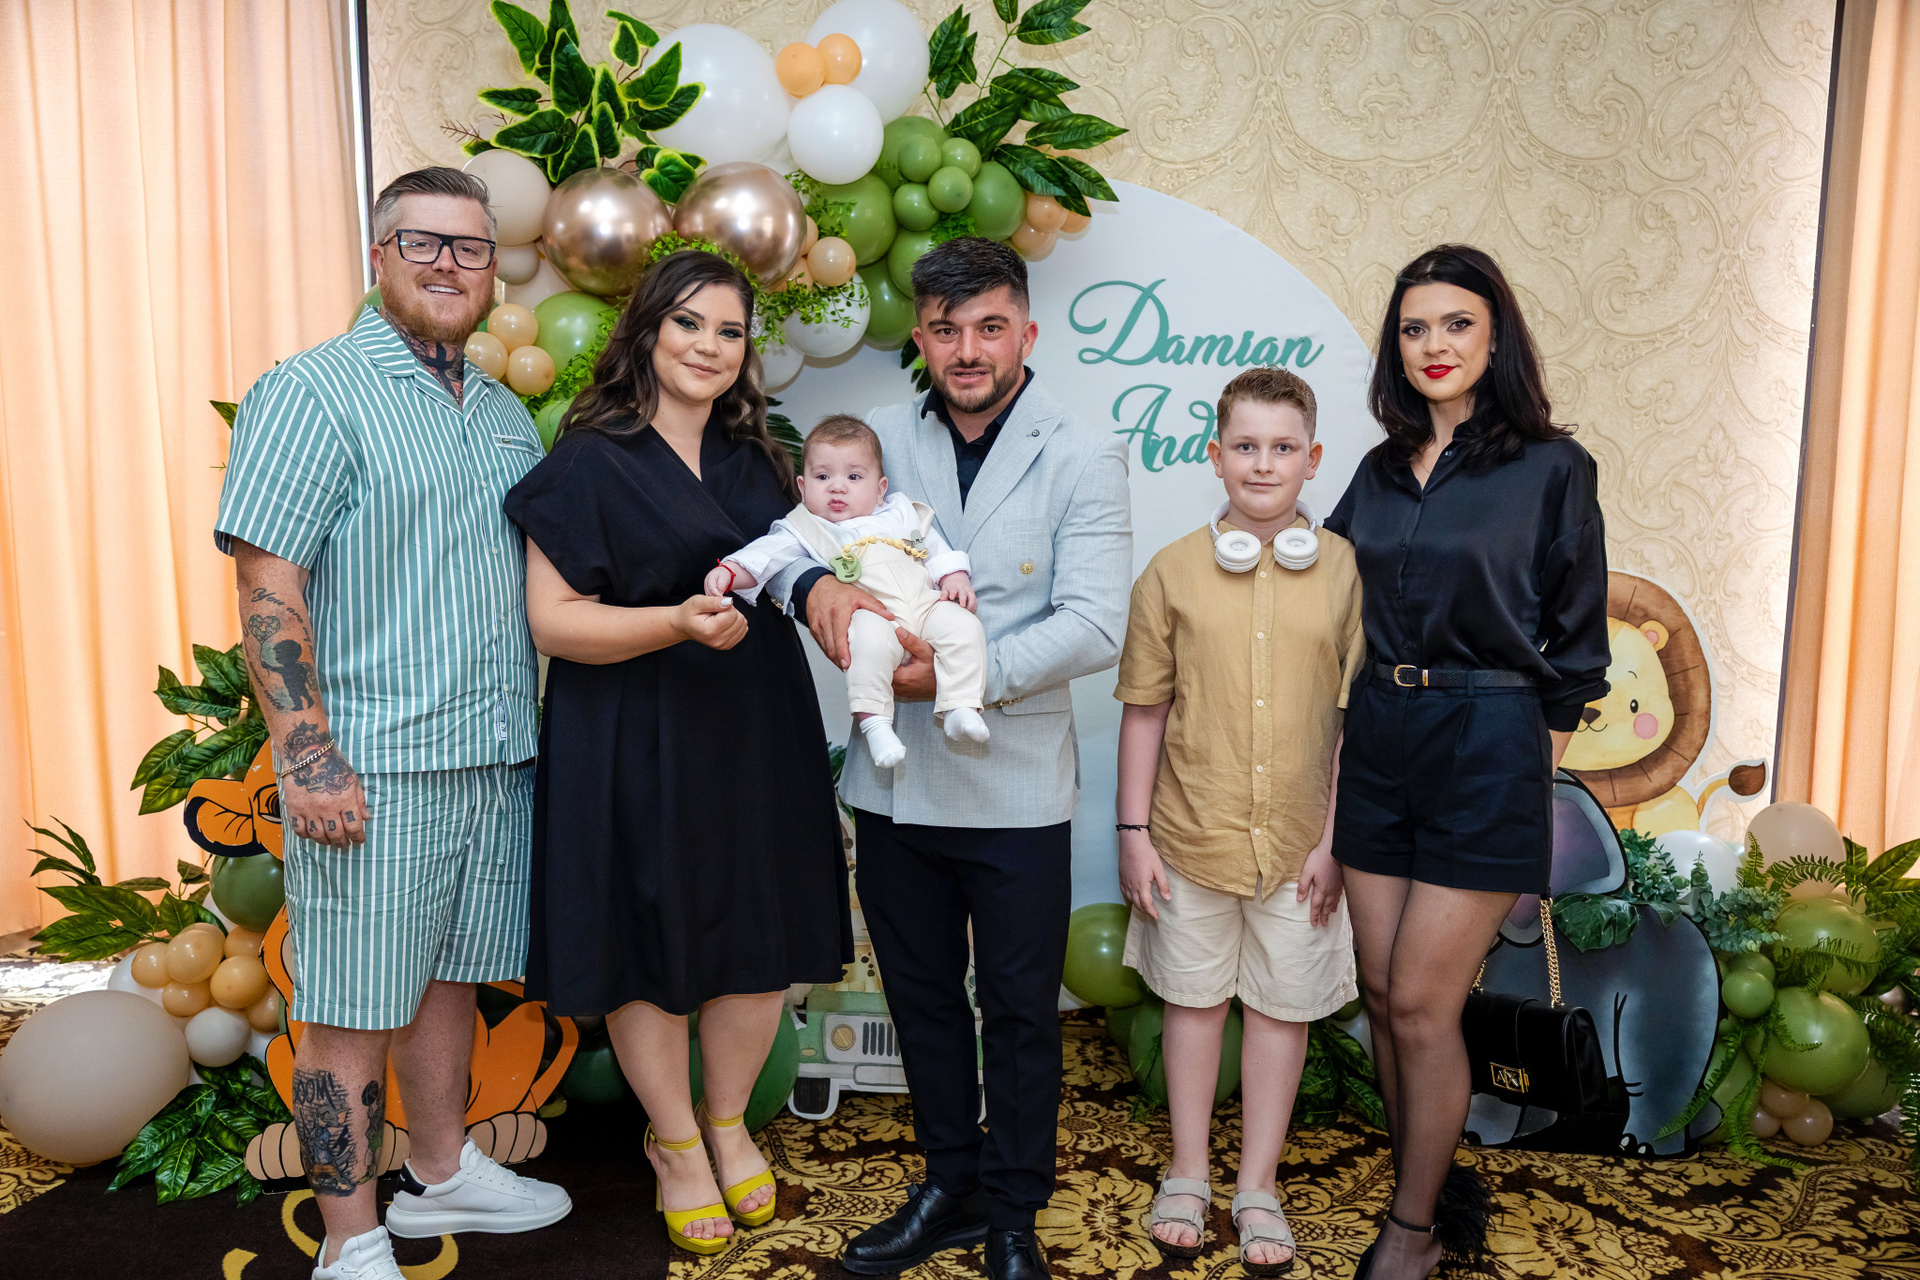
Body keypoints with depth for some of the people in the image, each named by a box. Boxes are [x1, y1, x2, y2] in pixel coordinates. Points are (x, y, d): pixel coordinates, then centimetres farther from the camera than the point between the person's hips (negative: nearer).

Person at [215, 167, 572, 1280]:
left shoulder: (505, 412, 15)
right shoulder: (314, 391, -7)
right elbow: (267, 584, -13)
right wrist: (309, 756, -18)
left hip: (496, 754, 7)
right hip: (376, 763, -7)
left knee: (449, 979, 19)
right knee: (357, 1009, 3)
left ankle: (442, 1173, 36)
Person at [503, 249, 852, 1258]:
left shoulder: (755, 462, 12)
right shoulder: (590, 461, -7)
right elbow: (555, 619, -13)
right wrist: (679, 624, -26)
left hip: (756, 735, 5)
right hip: (636, 745, -5)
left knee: (762, 934, 10)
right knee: (650, 944, 7)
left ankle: (728, 1122, 34)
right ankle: (675, 1141, 31)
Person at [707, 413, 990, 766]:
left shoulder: (902, 513, 28)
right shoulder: (807, 530, 17)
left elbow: (937, 548, 27)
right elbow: (767, 553, 3)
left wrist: (954, 579, 8)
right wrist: (729, 571, -15)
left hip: (928, 602, 4)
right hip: (872, 612, -4)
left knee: (963, 625, -22)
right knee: (870, 637, -37)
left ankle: (962, 708, -15)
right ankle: (874, 720, -28)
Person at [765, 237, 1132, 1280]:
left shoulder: (1081, 456, -4)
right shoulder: (882, 438, 5)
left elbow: (1094, 626, -13)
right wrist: (817, 582, -24)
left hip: (1016, 790, -3)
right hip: (894, 782, 3)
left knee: (1020, 1014, 11)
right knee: (922, 998, 18)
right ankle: (949, 1186, 39)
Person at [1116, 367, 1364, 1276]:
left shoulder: (1346, 571, -4)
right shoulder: (1172, 572, -3)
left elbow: (1359, 715, -1)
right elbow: (1145, 712, 0)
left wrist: (1337, 838, -3)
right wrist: (1135, 833, -2)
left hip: (1300, 841, 0)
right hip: (1193, 834, 0)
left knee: (1282, 1005, 12)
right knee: (1195, 998, 15)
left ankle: (1257, 1186, 31)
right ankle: (1188, 1174, 34)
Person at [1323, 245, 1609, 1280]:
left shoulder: (1551, 469, -4)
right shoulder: (1378, 473, 10)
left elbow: (1573, 648, 0)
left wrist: (1536, 769, -2)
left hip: (1488, 745, -5)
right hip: (1376, 738, 5)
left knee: (1421, 1002, -3)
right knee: (1383, 993, 10)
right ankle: (1432, 1191, 30)